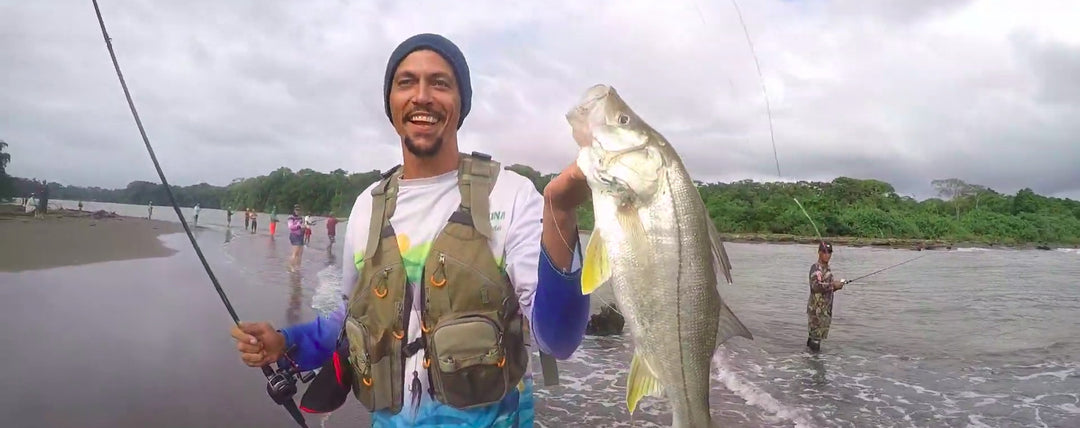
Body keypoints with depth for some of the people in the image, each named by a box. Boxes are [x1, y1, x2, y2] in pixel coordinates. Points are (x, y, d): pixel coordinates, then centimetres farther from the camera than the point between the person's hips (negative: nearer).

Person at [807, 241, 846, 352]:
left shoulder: (828, 268, 14)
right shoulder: (816, 268, -14)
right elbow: (816, 285, -28)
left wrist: (837, 285, 5)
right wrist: (832, 285, -26)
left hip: (826, 307, 9)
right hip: (817, 308, -9)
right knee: (817, 334, -5)